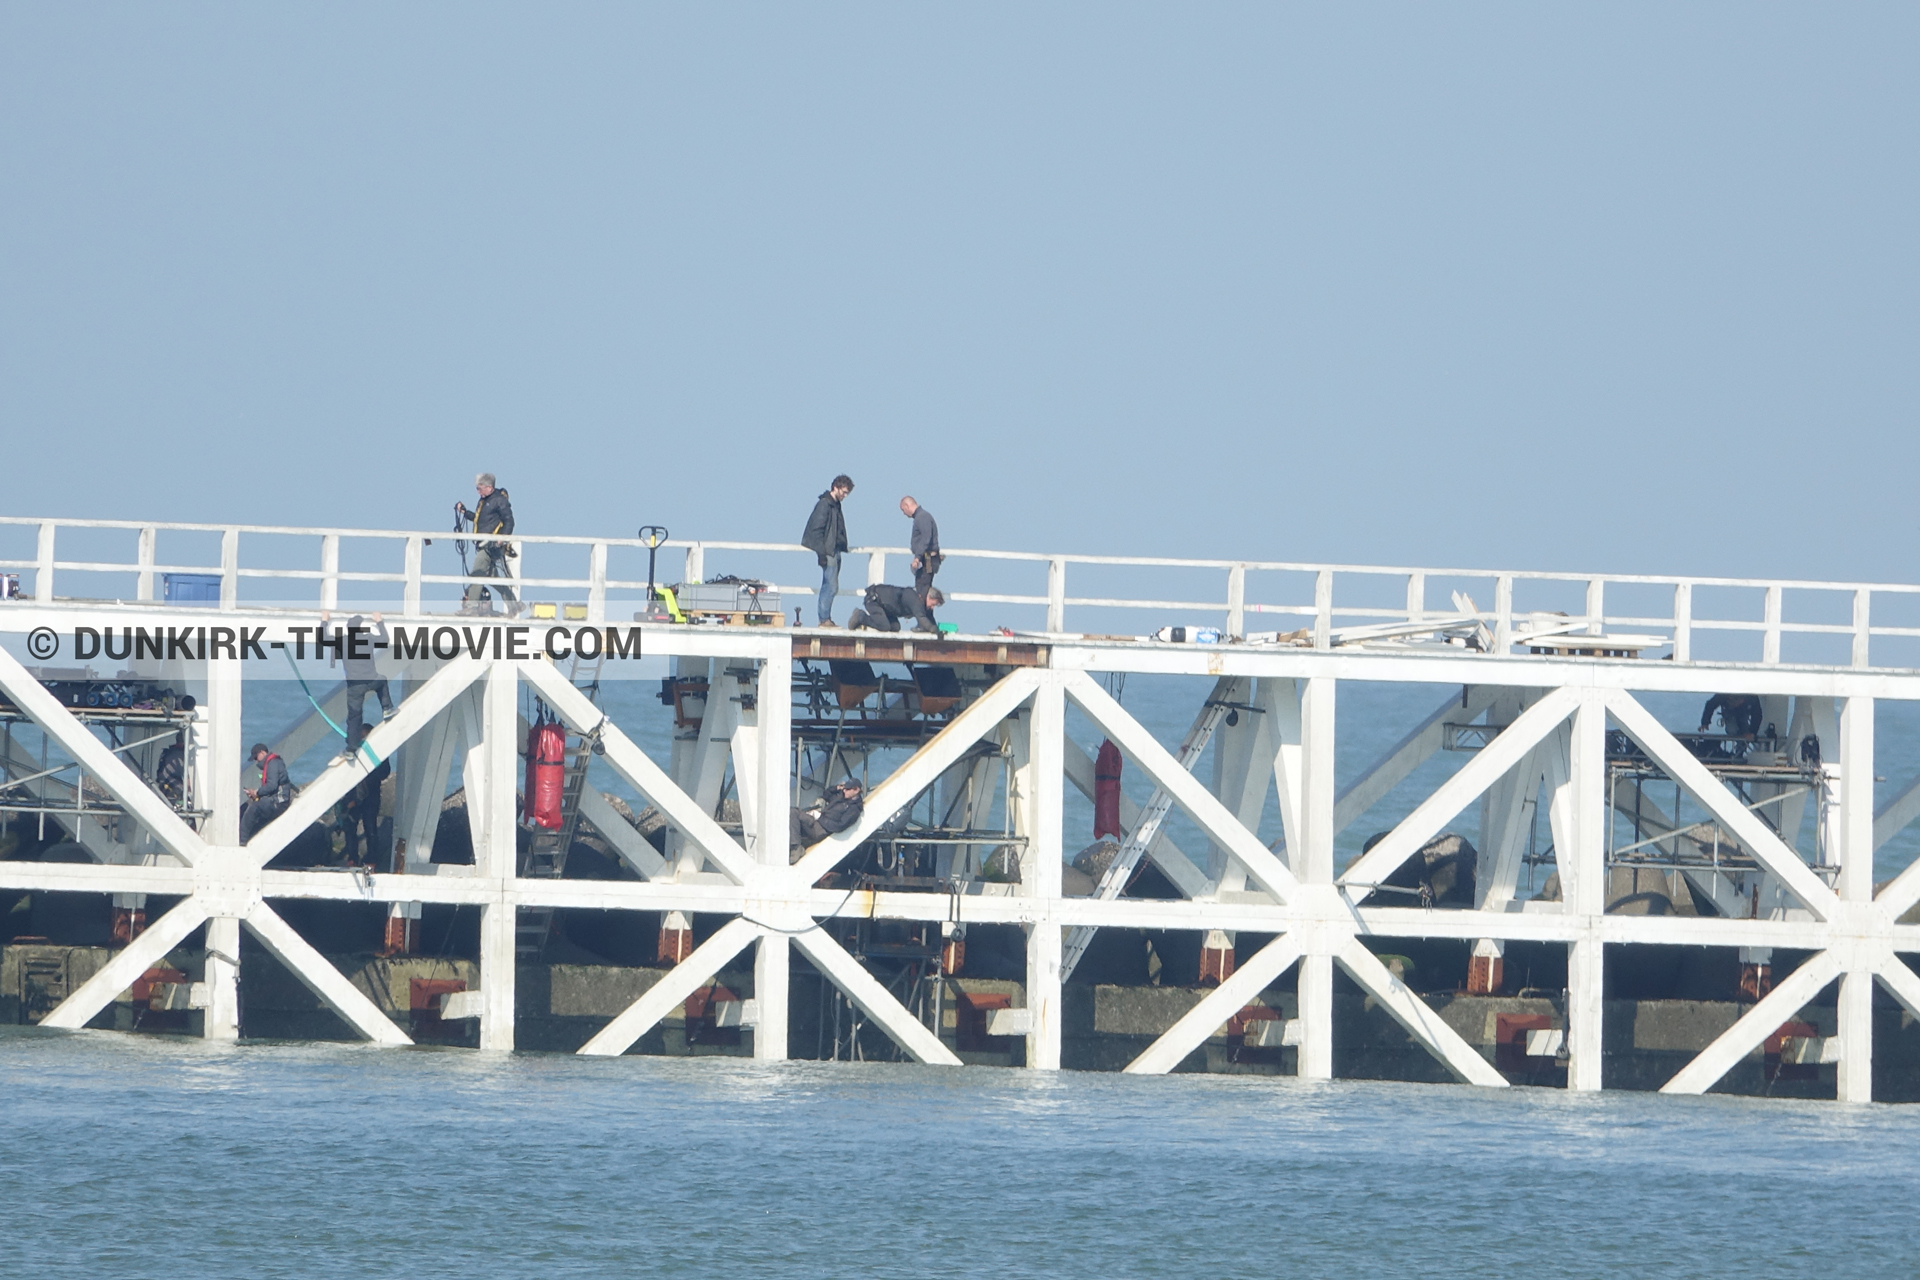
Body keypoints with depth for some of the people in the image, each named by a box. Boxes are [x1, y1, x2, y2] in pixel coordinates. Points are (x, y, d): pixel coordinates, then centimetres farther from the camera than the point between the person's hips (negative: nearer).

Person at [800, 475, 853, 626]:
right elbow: (816, 529, -14)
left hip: (835, 551, 9)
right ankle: (825, 619, -9)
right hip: (828, 551, -9)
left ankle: (825, 619, 10)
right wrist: (821, 552, -18)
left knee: (829, 587, 9)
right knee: (831, 586, -11)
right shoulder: (824, 504, -10)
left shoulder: (835, 505, 17)